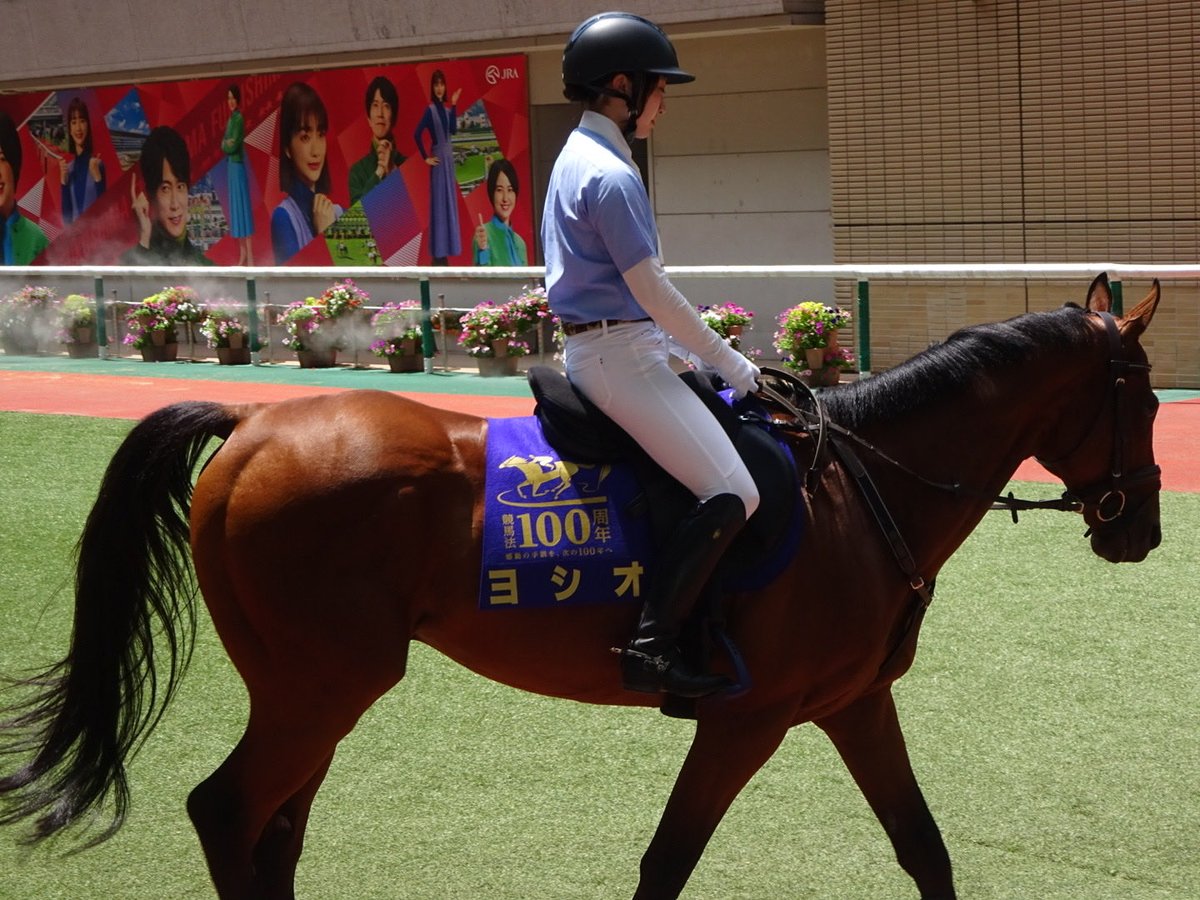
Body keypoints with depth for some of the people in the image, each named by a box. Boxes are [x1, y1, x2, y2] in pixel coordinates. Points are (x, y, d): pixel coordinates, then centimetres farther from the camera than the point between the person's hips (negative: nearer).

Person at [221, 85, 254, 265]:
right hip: (231, 164, 10)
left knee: (242, 207, -8)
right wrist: (226, 144, -6)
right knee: (235, 209, 12)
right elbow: (225, 144, 14)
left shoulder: (239, 118, -13)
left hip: (238, 165, -10)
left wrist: (225, 144, 1)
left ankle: (249, 256, -8)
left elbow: (233, 144, -18)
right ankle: (242, 255, 18)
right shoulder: (231, 118, 14)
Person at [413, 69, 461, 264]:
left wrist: (454, 105, -5)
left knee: (449, 202, 9)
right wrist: (426, 157, -13)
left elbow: (453, 129, -3)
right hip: (438, 158, -8)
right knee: (438, 203, -7)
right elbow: (417, 134, -17)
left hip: (449, 156, 8)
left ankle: (444, 250, 14)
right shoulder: (430, 110, -10)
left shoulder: (446, 109, 11)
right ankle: (437, 253, -5)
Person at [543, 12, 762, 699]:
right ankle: (653, 646, -21)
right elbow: (654, 293, -18)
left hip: (599, 349, 11)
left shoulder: (579, 160, 16)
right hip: (621, 354, -11)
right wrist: (733, 366, -9)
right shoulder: (611, 175, -16)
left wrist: (693, 354, 18)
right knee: (734, 495, -18)